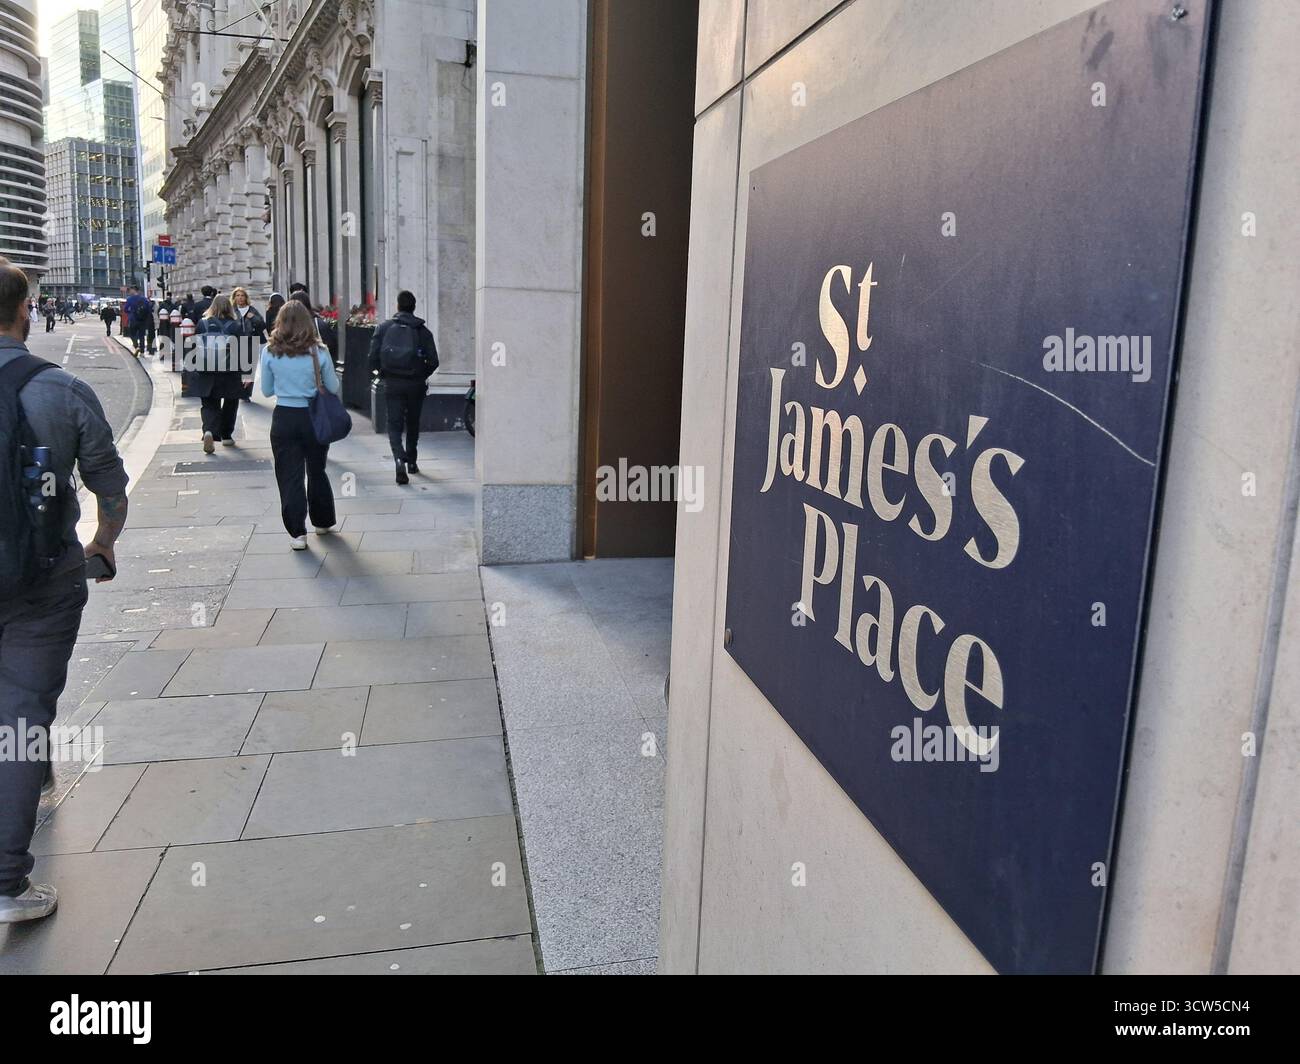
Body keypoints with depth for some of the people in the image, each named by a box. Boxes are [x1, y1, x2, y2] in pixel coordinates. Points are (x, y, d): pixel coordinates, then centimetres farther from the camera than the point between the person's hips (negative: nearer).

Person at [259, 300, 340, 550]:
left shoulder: (270, 352, -6)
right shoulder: (319, 351, -8)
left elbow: (267, 391, 2)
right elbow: (334, 389, -1)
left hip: (284, 418, 0)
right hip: (314, 417, 1)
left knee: (290, 476, 5)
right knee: (317, 471, 18)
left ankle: (297, 533, 3)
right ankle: (323, 522, 32)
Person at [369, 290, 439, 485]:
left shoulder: (384, 328, 0)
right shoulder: (422, 330, -2)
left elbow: (373, 357, -5)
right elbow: (433, 361, -6)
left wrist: (381, 374, 11)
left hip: (392, 384, 0)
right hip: (416, 384, 1)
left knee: (394, 424, 2)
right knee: (413, 423, 17)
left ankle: (399, 459, -21)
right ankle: (411, 461, 26)